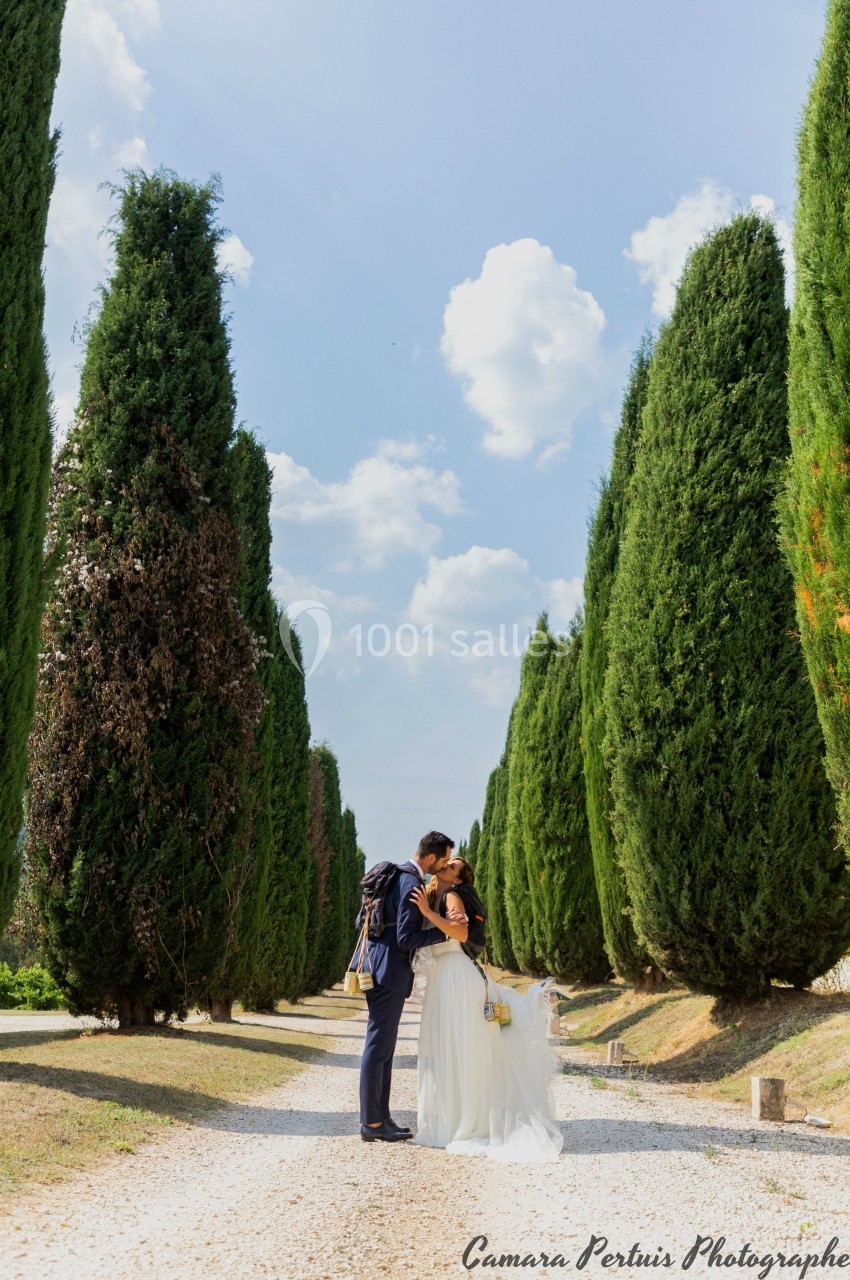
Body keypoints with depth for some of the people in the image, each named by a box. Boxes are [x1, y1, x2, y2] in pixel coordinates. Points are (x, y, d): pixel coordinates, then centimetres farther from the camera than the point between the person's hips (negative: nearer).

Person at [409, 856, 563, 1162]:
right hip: (442, 978, 9)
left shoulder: (452, 896, -7)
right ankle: (450, 1121, 20)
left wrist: (428, 912, -23)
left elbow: (462, 933, -22)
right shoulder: (434, 899, 19)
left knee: (457, 1049, -5)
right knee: (443, 1049, 12)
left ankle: (461, 1125, 1)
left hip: (455, 976, -9)